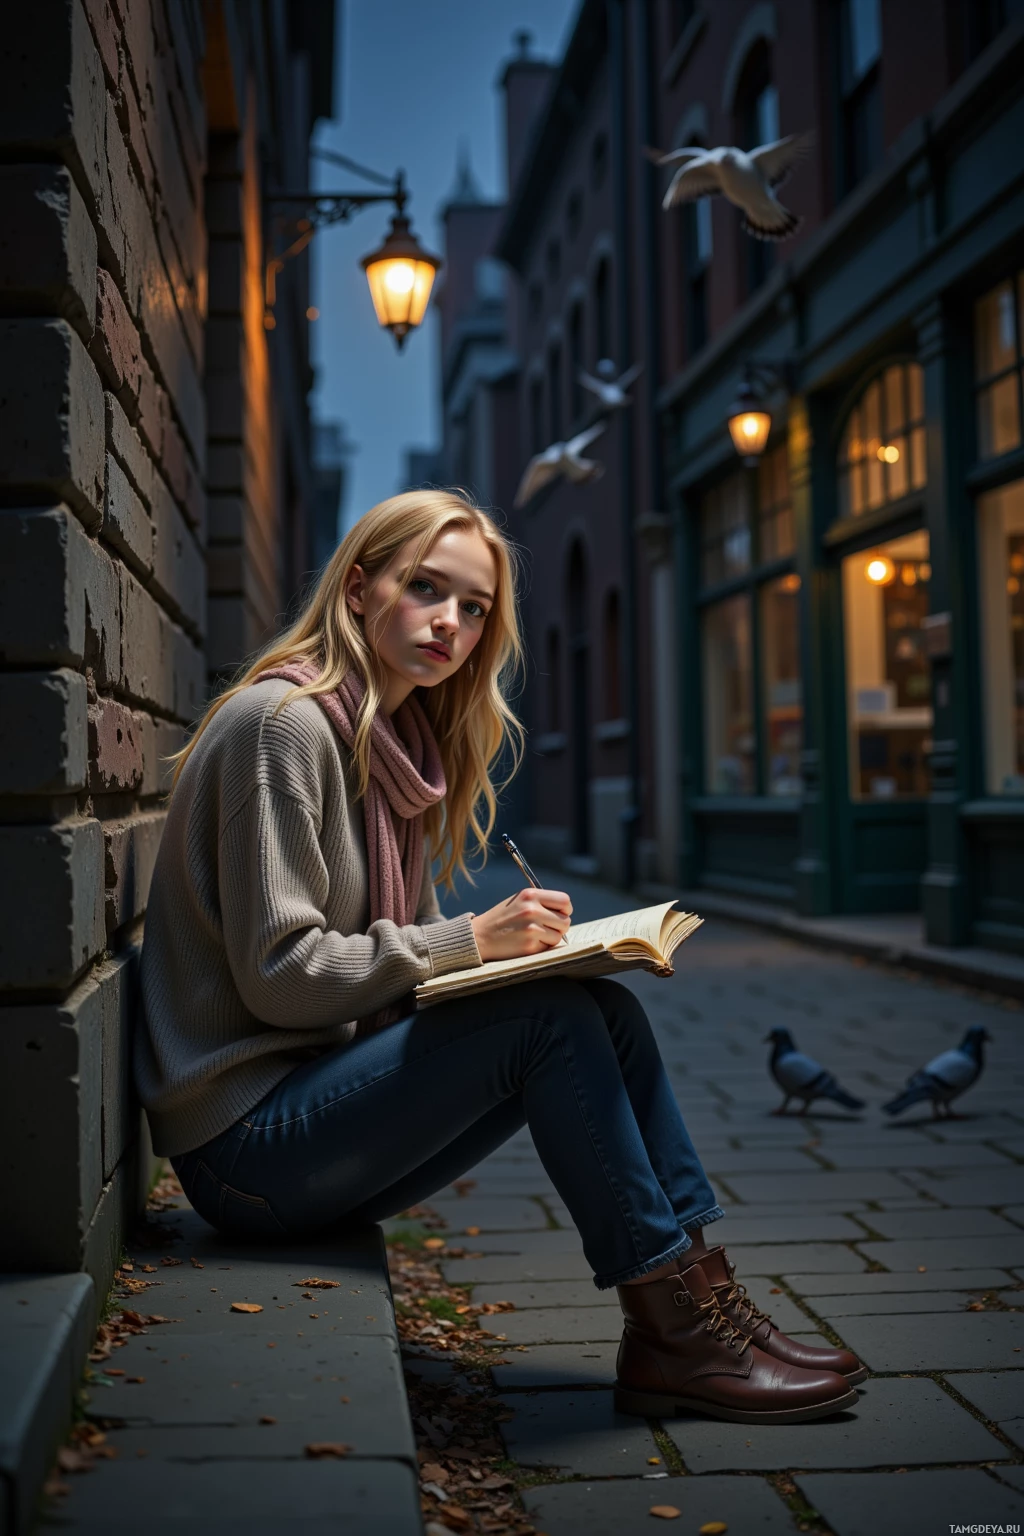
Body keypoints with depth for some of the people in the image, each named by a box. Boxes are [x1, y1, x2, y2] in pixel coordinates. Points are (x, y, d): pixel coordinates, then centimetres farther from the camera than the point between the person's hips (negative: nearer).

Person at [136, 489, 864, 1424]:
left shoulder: (400, 744, 13)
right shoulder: (282, 723, -14)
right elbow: (278, 974, -18)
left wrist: (507, 948, -3)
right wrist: (466, 943, -18)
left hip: (321, 1093, 8)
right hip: (246, 1139, -8)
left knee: (607, 1012, -8)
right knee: (553, 1018, -22)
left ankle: (696, 1293, -7)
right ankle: (671, 1332, -15)